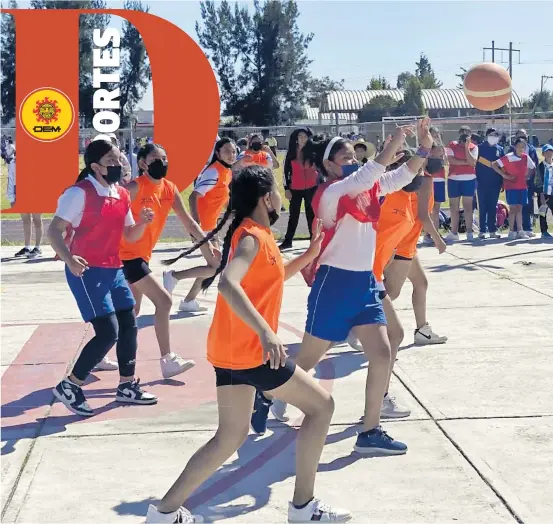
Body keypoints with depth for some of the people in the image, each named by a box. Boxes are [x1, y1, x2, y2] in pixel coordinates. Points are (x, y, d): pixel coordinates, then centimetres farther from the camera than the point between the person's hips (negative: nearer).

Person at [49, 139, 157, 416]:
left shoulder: (122, 195, 9)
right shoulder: (79, 193, -15)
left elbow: (130, 236, 17)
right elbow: (54, 230, -17)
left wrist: (142, 222, -5)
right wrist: (69, 260, -33)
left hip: (114, 269, 8)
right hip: (87, 271, -8)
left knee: (129, 326, 12)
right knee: (108, 332, -13)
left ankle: (127, 387, 27)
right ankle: (69, 387, 4)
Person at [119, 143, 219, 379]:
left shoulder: (170, 189, 3)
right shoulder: (135, 188, -18)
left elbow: (188, 222, 9)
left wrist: (207, 247, 6)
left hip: (142, 255, 8)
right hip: (126, 255, -8)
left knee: (131, 311, 16)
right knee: (164, 300, -14)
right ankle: (167, 360, -8)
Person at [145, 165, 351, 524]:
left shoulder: (255, 234, 14)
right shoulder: (252, 237, -16)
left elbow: (273, 278, 29)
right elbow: (228, 284, -33)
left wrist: (311, 254, 19)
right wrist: (265, 331, -42)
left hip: (232, 349, 9)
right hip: (250, 351, -9)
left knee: (231, 437, 15)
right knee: (321, 406, 4)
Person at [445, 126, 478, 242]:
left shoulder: (473, 147, 4)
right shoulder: (452, 145, 4)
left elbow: (473, 162, -11)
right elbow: (451, 160, -10)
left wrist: (466, 147, -14)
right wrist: (466, 162, -10)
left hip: (469, 179, -1)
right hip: (454, 179, 1)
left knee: (468, 206, 0)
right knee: (454, 206, 6)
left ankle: (469, 232, 3)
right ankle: (454, 233, 12)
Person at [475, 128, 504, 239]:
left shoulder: (500, 149, 11)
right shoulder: (480, 148, 2)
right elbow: (475, 164, -1)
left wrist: (502, 182, 6)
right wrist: (476, 179, -8)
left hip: (495, 183, 3)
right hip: (482, 183, -3)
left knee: (493, 207, 6)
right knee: (483, 207, 0)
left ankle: (492, 230, 10)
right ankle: (482, 231, 3)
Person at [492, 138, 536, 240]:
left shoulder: (526, 157, 5)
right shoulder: (508, 157, -10)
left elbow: (533, 168, 20)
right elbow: (494, 165, -13)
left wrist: (527, 176, 5)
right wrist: (504, 175, -13)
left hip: (522, 186, 4)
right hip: (511, 186, -4)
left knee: (519, 208, 8)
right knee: (513, 208, -3)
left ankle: (520, 231, 10)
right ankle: (512, 231, 3)